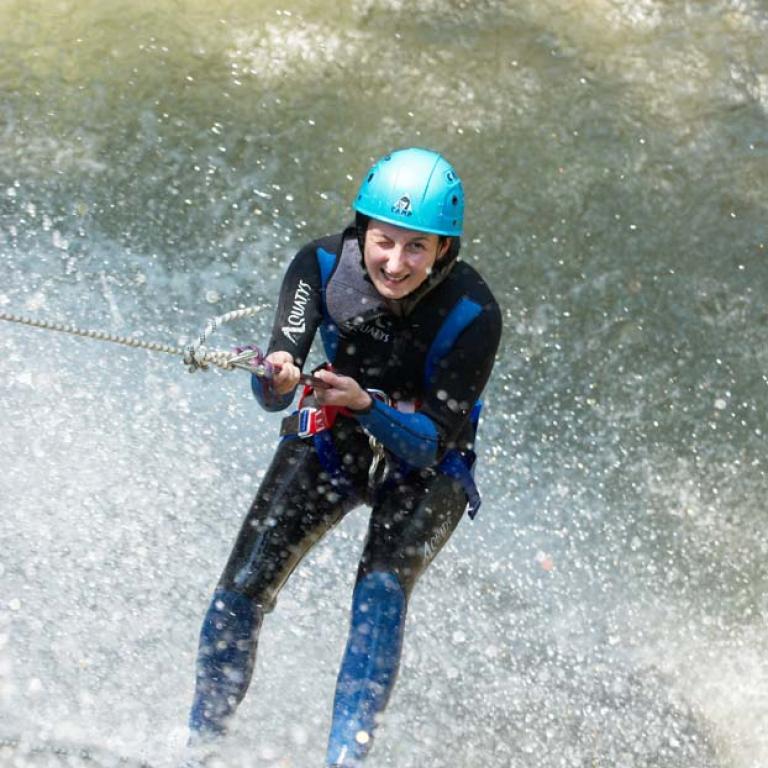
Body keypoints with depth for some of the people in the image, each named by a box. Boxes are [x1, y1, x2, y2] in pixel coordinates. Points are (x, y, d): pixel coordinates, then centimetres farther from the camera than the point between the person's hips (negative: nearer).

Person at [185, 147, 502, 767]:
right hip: (331, 441, 2)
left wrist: (366, 404, -45)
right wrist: (277, 377, -48)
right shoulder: (322, 266, -21)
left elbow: (429, 443, -27)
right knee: (240, 591, -8)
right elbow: (270, 397, -24)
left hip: (427, 461, -2)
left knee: (382, 589, -28)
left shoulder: (472, 313, -27)